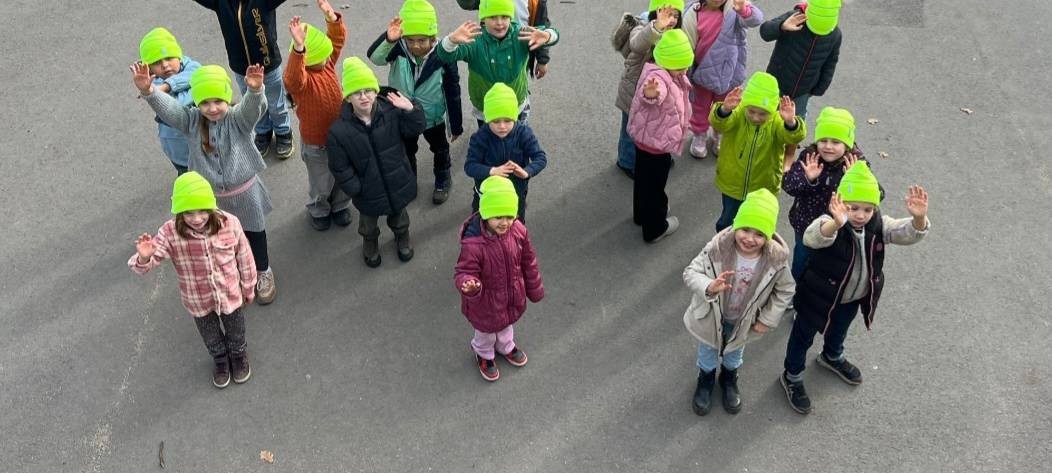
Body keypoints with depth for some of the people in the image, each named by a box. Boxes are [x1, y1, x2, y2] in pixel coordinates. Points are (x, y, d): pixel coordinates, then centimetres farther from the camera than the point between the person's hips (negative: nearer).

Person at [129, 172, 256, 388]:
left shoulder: (229, 224, -28)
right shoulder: (170, 233, -29)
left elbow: (244, 258, -12)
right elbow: (143, 266, -30)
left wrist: (248, 288, 1)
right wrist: (143, 257, -55)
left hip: (231, 295, 0)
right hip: (199, 302, 0)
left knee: (235, 333, 29)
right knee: (211, 338, 29)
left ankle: (239, 355, 63)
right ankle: (220, 359, 62)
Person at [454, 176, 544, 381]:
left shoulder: (518, 231, -22)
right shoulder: (473, 245, -40)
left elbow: (528, 262, -6)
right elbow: (464, 273, -29)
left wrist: (534, 290, 7)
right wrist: (468, 285, -54)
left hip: (513, 296, 4)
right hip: (486, 302, -4)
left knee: (507, 323, 36)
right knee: (486, 331, 27)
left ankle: (506, 346, 69)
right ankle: (483, 354, 62)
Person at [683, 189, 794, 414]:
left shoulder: (777, 259, -29)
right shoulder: (718, 248, -35)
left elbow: (785, 290, -11)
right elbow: (691, 272, -26)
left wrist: (768, 319, -9)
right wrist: (709, 287, -46)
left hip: (743, 321, 1)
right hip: (712, 316, -1)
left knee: (735, 352, 33)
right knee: (708, 351, 29)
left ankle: (729, 378, 65)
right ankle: (706, 379, 60)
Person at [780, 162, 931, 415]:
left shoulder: (879, 225, -17)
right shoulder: (829, 224, -34)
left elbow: (909, 233, -28)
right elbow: (811, 238, -56)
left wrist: (919, 218, -52)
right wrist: (837, 223, -76)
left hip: (853, 299, 5)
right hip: (819, 297, -5)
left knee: (839, 330, 34)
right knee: (803, 337, 18)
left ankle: (833, 357, 65)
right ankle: (792, 376, 41)